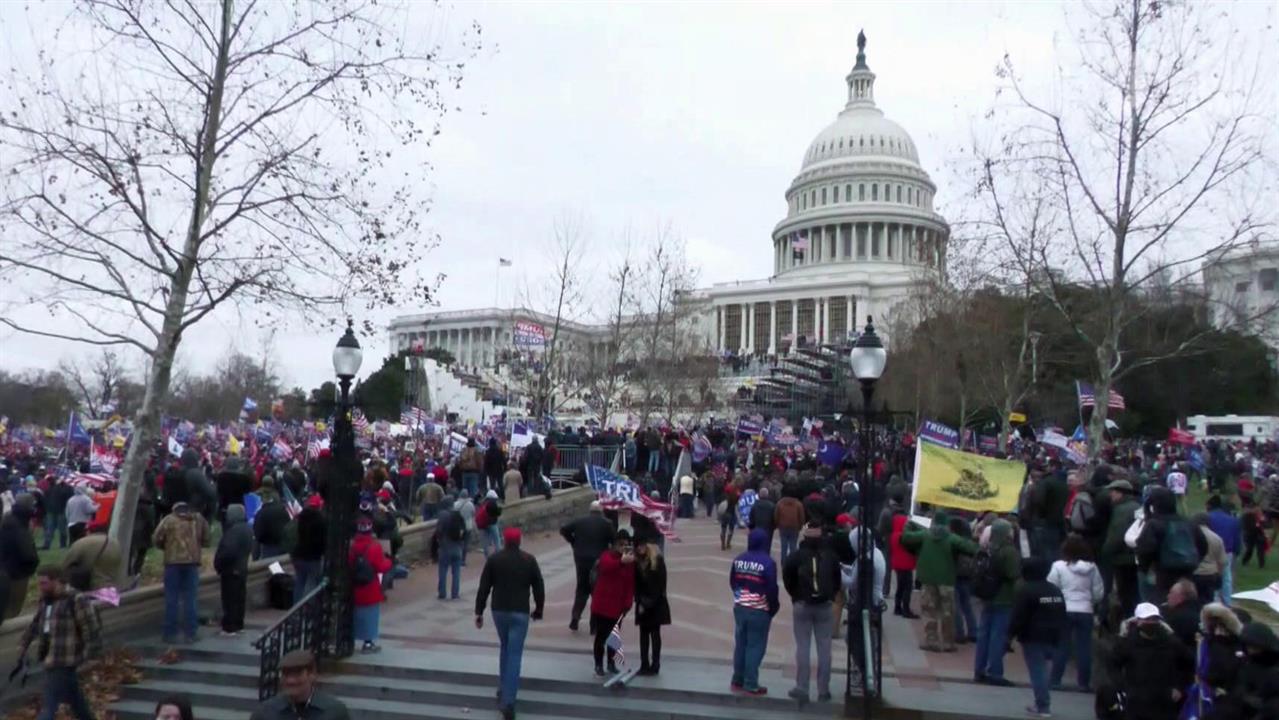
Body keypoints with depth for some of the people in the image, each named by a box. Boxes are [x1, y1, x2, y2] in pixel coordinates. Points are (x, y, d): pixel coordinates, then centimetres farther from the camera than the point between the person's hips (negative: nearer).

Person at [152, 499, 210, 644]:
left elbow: (156, 540, -3)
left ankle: (170, 634, 6)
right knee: (190, 599, 6)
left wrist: (166, 546, 15)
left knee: (172, 599, 5)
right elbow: (206, 540, 8)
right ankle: (189, 634, 7)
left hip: (173, 562, -2)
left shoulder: (169, 519, 1)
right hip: (192, 562, 2)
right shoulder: (199, 519, 8)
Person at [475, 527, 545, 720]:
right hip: (520, 613, -2)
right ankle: (508, 702, -8)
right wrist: (538, 609, 15)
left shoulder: (493, 559, -3)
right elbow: (539, 588, 1)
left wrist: (479, 612, 4)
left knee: (504, 648, 24)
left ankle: (503, 689, 29)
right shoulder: (529, 560, -3)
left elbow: (483, 588, -3)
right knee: (515, 655, -2)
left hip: (499, 611, 2)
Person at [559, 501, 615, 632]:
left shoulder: (580, 521, 4)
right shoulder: (606, 523, -6)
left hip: (582, 559, 3)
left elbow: (563, 530, 4)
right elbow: (614, 541, -11)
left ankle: (575, 618, 9)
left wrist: (574, 542, 10)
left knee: (581, 589, 18)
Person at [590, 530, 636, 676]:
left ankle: (611, 662, 30)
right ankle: (598, 665, 16)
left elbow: (631, 583, 2)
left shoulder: (630, 561, 0)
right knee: (601, 635, 3)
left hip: (618, 606, 4)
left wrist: (628, 602, -5)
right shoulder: (607, 556, -13)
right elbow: (607, 565, -39)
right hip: (602, 604, -4)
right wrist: (621, 562, -58)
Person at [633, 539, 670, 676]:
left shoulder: (658, 561, -10)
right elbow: (636, 583, 3)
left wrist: (650, 602, -13)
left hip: (656, 603, -4)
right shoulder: (638, 562, 2)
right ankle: (644, 665, 10)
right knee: (644, 634, 6)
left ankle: (655, 665, 6)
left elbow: (660, 585, -11)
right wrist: (640, 602, -7)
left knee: (655, 634, 1)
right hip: (642, 603, 4)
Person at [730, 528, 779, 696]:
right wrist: (774, 607, 1)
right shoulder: (768, 562, -17)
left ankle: (737, 681, 23)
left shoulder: (738, 560, 2)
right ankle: (750, 685, 7)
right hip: (759, 610, -5)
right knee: (755, 647, 3)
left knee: (740, 644, 15)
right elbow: (772, 589, -15)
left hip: (739, 607, 5)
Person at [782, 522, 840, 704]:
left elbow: (787, 578, -2)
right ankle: (823, 690, 8)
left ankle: (802, 689, 1)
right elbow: (837, 580, 5)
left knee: (802, 647, 3)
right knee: (824, 648, 5)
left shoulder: (797, 555, -5)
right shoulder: (830, 555, 1)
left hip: (802, 605, -1)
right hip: (825, 605, 1)